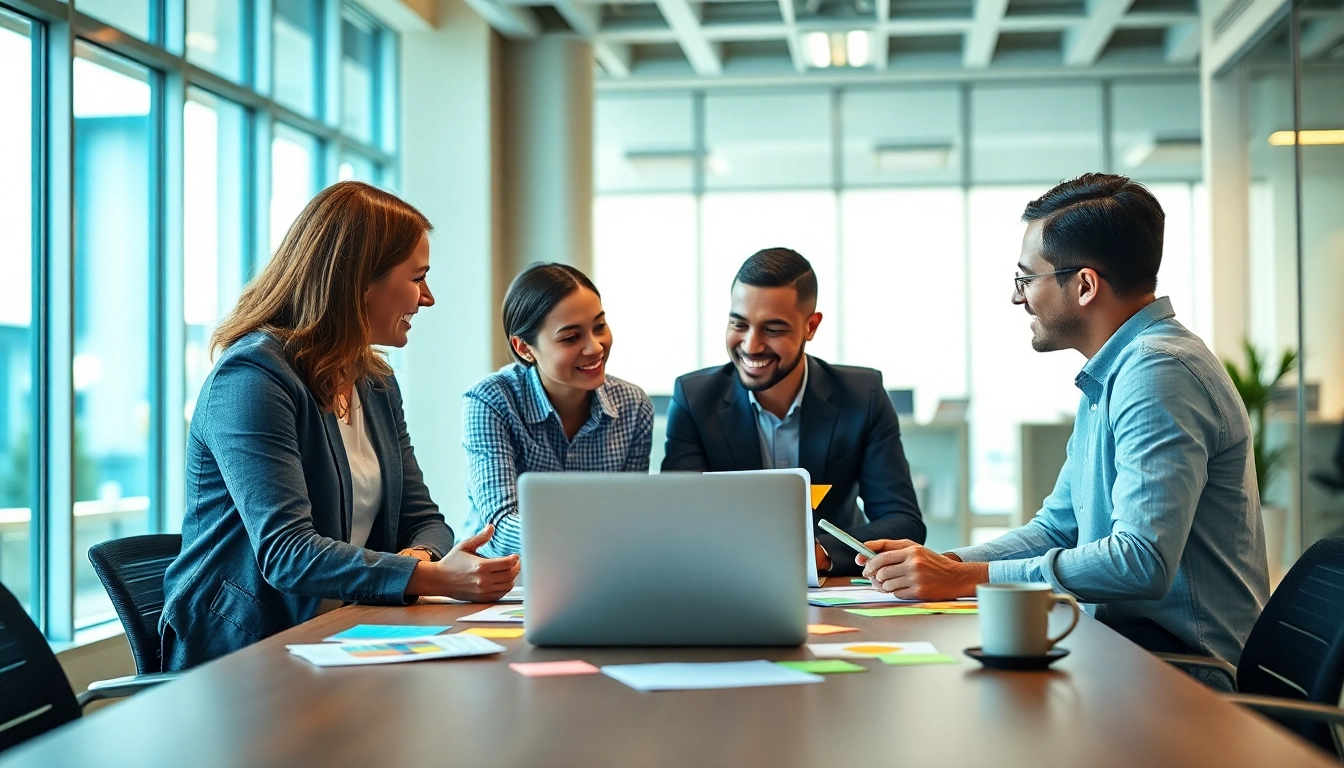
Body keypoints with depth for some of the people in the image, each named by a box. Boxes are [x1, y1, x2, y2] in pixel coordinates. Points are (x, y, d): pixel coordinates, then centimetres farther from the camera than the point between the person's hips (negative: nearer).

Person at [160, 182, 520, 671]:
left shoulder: (377, 385, 15)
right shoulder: (252, 378, -15)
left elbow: (422, 520, 12)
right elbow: (285, 552, -24)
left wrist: (421, 557, -13)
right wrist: (431, 577, -33)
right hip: (240, 655, -8)